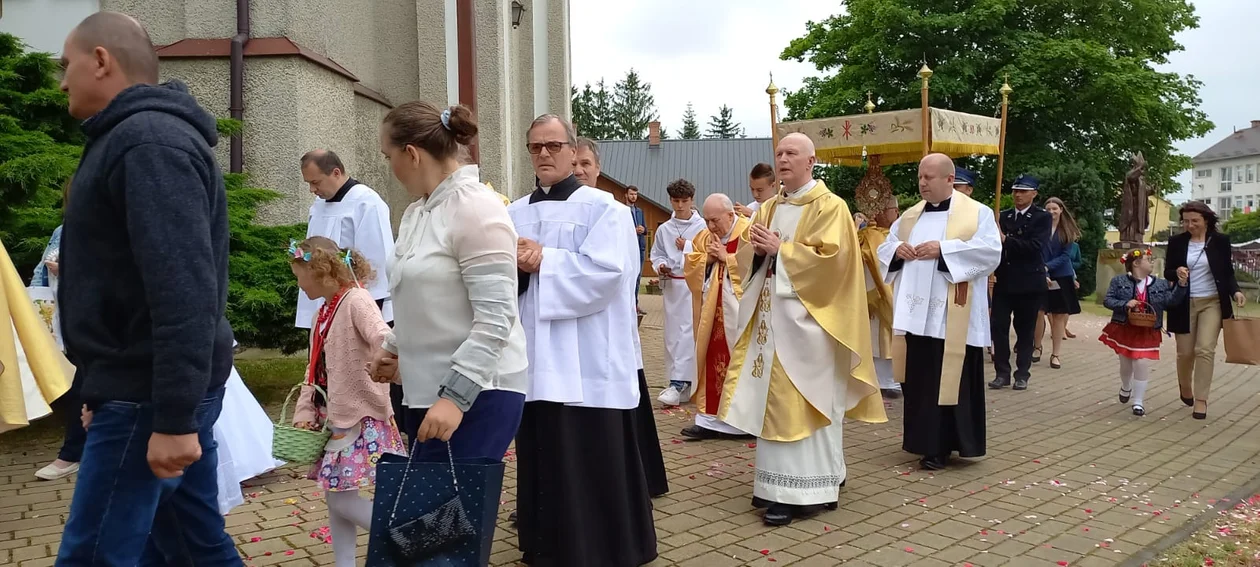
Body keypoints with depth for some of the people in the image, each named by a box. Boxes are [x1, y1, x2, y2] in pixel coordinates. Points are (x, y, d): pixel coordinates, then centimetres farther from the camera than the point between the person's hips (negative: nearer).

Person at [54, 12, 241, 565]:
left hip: (151, 393, -10)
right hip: (161, 386, 10)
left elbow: (184, 289, -25)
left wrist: (172, 418, -26)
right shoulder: (142, 137, 17)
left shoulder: (149, 142, -16)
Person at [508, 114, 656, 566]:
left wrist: (543, 261, -14)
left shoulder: (603, 207, -2)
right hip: (534, 359, 5)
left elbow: (607, 271, -16)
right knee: (542, 464, 11)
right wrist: (516, 266, -14)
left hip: (587, 363, -5)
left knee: (593, 467, 0)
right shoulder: (513, 215, 13)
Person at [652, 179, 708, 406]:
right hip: (671, 285, 5)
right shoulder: (664, 229, 8)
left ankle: (678, 383, -13)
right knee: (672, 333, 8)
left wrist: (687, 248, -9)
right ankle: (681, 381, 18)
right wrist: (660, 266, -5)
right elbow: (656, 255, 14)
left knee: (687, 332, -11)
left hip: (694, 284, -5)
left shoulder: (702, 227, -4)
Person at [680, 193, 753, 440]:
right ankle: (711, 417, 11)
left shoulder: (750, 232, -8)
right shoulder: (703, 236, 13)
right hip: (711, 312, 7)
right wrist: (707, 258, -6)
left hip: (739, 311, -6)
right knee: (712, 361, 6)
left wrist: (727, 257, -15)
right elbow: (689, 266, 12)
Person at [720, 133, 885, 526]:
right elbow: (748, 259, 16)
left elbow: (831, 259, -18)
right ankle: (779, 485, 17)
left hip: (805, 318, -7)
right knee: (773, 401, 8)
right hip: (770, 316, 7)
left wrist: (779, 249, -16)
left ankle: (799, 491, 0)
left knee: (800, 403, -6)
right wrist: (756, 248, -7)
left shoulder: (829, 207, -6)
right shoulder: (769, 208, 16)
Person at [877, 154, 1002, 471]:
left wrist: (943, 249, -20)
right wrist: (896, 250, -6)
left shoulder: (977, 213, -1)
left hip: (952, 318, -5)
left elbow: (991, 251, -14)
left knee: (950, 381, -1)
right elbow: (884, 252, 17)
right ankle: (928, 442, 20)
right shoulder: (909, 216, 16)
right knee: (918, 381, 8)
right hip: (916, 313, 5)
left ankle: (941, 447, 7)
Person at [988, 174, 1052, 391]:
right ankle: (1002, 373, 7)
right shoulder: (1004, 216, 10)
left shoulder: (1042, 217, -2)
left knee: (1025, 330, 6)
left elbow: (1034, 246, -16)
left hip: (1029, 282, -3)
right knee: (998, 326, -2)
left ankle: (1022, 374, 15)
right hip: (1004, 280, 3)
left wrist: (1005, 239, -24)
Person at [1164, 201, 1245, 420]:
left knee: (1205, 350, -12)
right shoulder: (1176, 242, 1)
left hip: (1212, 303, -1)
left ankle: (1201, 399, -6)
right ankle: (1185, 388, 35)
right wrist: (1177, 273, -18)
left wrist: (1235, 291, -14)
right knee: (1185, 352, 7)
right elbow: (1167, 273, 5)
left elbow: (1228, 272, 4)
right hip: (1185, 304, 1)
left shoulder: (1221, 241, -1)